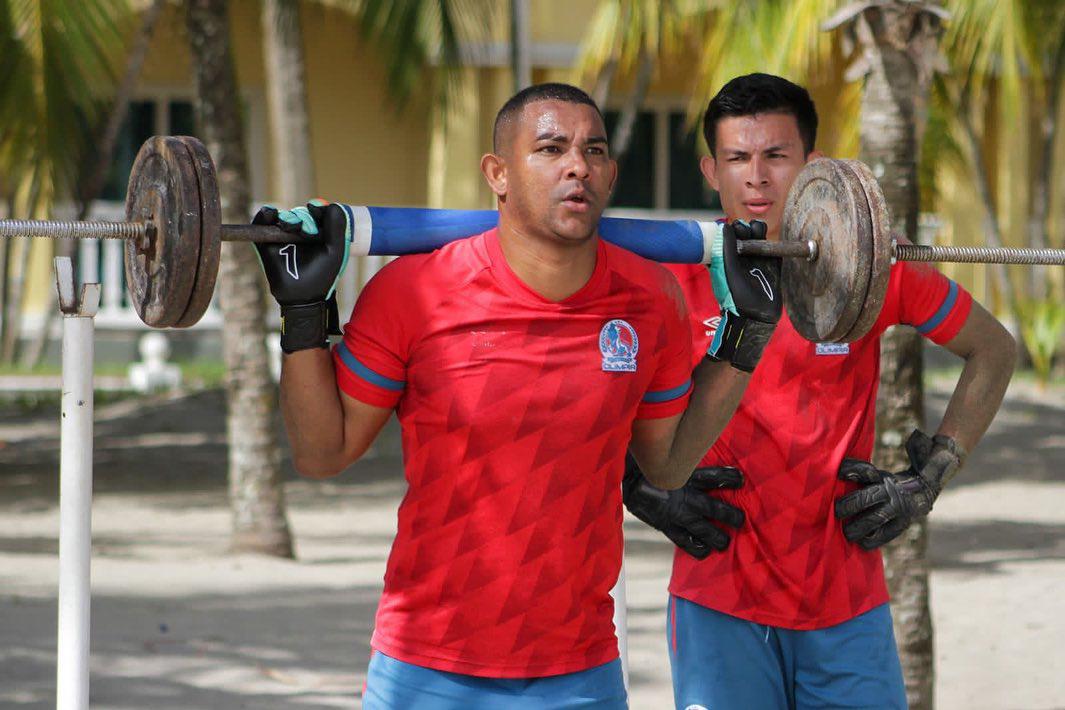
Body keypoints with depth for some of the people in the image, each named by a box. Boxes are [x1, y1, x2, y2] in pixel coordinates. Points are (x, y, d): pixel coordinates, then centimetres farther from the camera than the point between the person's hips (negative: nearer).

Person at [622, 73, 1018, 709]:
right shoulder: (672, 274, -4)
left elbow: (993, 351, 12)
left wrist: (929, 481, 4)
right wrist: (639, 488, -2)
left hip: (848, 605, 1)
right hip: (718, 604, -1)